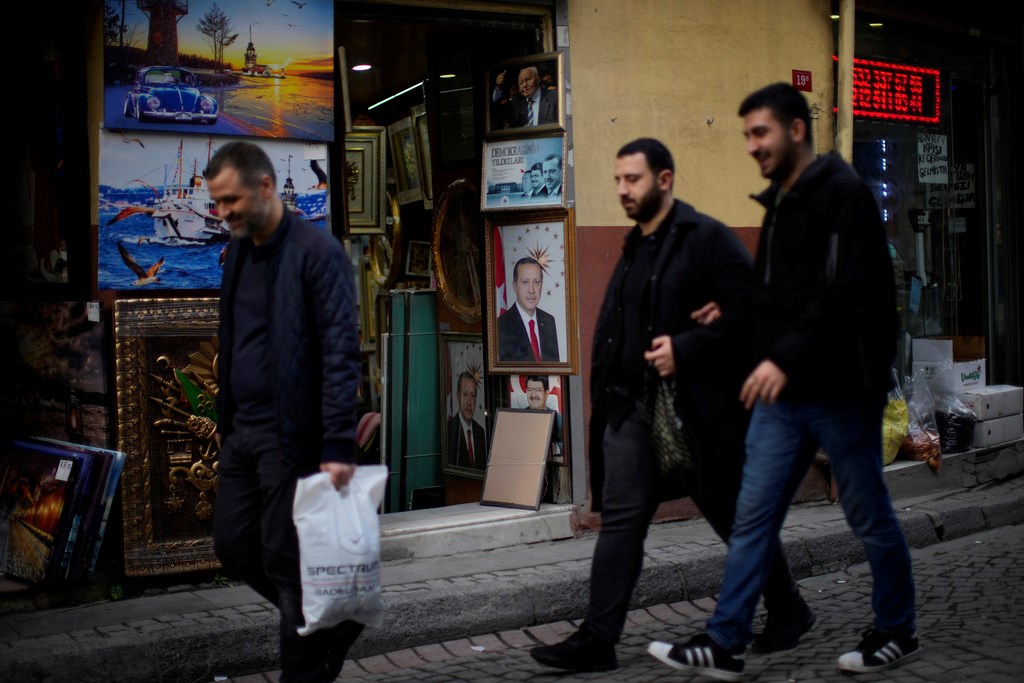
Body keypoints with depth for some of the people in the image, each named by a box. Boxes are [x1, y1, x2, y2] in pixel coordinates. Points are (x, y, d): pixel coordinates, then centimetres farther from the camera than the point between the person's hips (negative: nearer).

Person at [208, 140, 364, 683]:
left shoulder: (316, 252, -13)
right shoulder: (238, 251, 11)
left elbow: (340, 353, -17)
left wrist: (339, 446, -21)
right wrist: (224, 419, 16)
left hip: (291, 435, -8)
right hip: (242, 433, 8)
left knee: (286, 562, -2)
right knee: (233, 546, 13)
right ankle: (332, 622, 30)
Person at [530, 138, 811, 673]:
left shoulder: (707, 239, -10)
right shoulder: (634, 248, 15)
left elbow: (750, 309, -18)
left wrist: (686, 348, -22)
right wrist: (608, 397, 12)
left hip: (696, 406, -7)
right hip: (632, 408, 7)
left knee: (737, 518, 7)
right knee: (620, 520, 2)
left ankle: (788, 613, 28)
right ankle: (597, 639, 4)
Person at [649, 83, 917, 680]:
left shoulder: (842, 193, -13)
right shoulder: (782, 200, 14)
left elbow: (845, 293, -24)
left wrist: (786, 358, -30)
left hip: (839, 388, -8)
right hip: (783, 391, 8)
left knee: (870, 517, 7)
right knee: (753, 517, 6)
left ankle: (898, 633, 25)